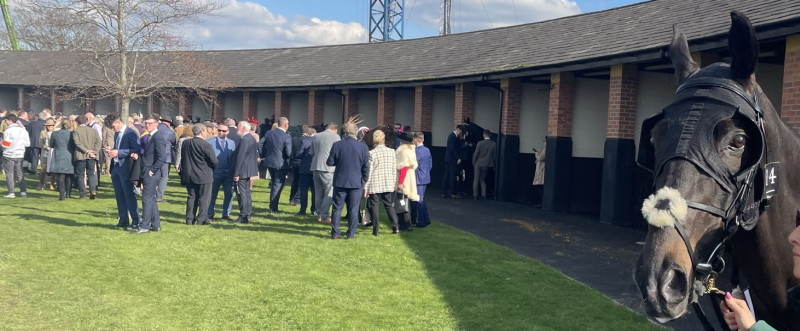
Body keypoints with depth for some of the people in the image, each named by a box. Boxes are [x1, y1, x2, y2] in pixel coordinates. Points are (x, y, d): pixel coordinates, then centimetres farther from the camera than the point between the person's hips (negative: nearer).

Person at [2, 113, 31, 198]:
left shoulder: (8, 131, -13)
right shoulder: (23, 130, 2)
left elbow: (5, 145, -13)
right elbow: (27, 143, 5)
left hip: (9, 155, -5)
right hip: (20, 155, 5)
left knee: (9, 174, 3)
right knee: (19, 174, 13)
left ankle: (11, 192, 2)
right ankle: (23, 191, 10)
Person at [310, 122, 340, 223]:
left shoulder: (316, 136, 13)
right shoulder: (335, 137, -4)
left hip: (315, 167, 6)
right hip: (328, 168, -6)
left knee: (318, 193, 12)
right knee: (329, 193, -1)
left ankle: (319, 214, 16)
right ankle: (324, 216, -5)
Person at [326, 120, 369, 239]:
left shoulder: (337, 145, -6)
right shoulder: (363, 146, -6)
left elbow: (330, 162, -2)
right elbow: (366, 166, -3)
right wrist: (364, 181, 8)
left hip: (340, 181, 0)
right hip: (356, 182, 0)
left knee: (337, 208, 8)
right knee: (353, 209, 6)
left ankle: (335, 232, 9)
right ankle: (351, 233, 8)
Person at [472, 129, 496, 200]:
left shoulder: (480, 143, -13)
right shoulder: (494, 144, -6)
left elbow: (475, 154, -9)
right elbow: (495, 156, 0)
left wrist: (474, 162, 5)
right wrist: (493, 164, 13)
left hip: (478, 164, -3)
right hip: (487, 165, 3)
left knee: (476, 180, 7)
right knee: (483, 180, 18)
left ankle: (475, 195, 7)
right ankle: (483, 195, 10)